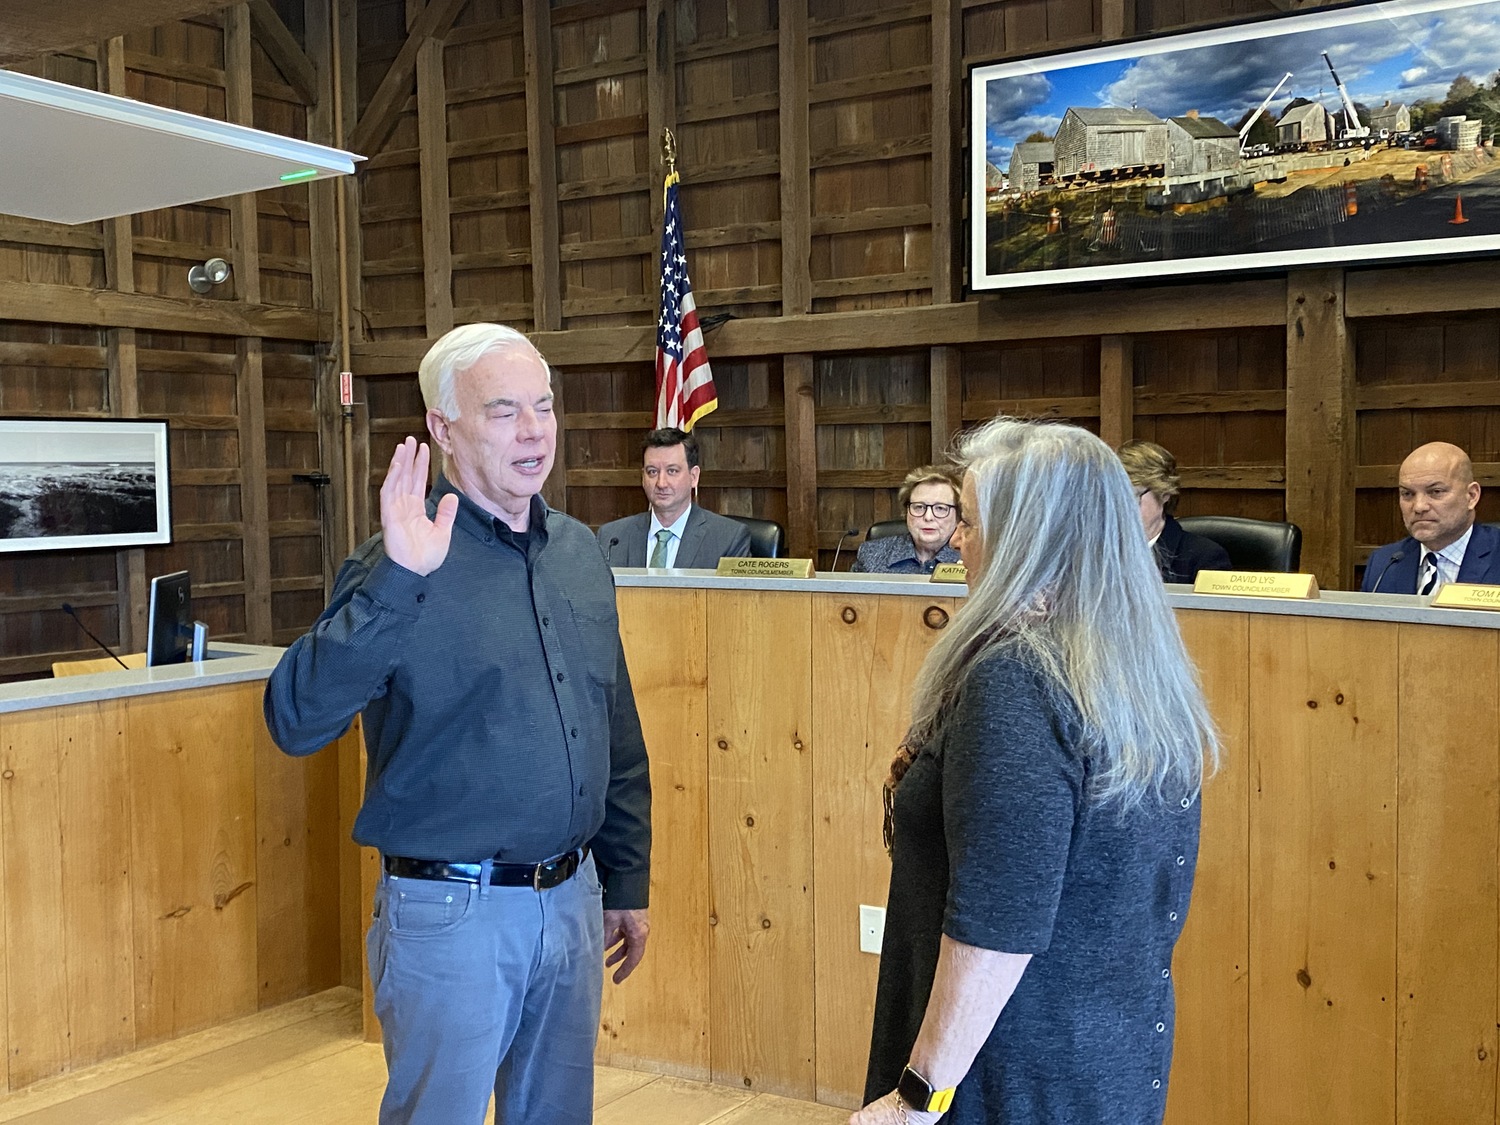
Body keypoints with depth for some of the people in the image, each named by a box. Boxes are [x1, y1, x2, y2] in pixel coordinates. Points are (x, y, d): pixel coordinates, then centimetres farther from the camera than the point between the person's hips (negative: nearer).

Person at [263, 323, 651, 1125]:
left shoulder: (579, 552, 6)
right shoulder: (407, 563, -13)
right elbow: (296, 722, -25)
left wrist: (627, 881, 14)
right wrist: (395, 580, -34)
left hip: (572, 900, 6)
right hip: (452, 910, -6)